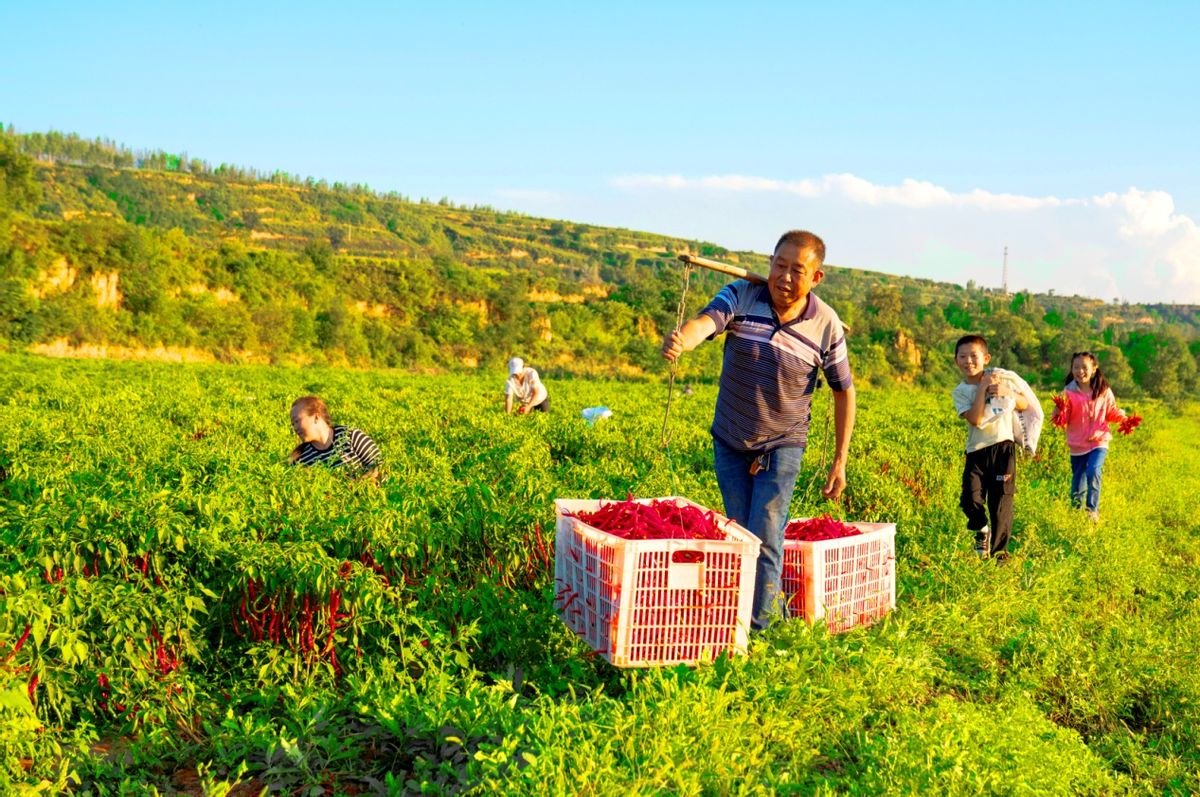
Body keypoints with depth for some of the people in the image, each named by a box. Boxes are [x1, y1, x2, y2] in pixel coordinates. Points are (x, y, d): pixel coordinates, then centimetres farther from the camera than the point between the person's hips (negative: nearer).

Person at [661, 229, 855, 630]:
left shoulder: (827, 326, -11)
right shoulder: (741, 296, -12)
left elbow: (844, 391, 0)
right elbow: (704, 323, -32)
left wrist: (840, 461, -1)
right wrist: (679, 340, -57)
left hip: (782, 446, -2)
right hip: (729, 443, 2)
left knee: (765, 540, -9)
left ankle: (762, 627, 4)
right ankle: (774, 608, 31)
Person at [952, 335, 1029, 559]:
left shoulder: (999, 377, 6)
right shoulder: (960, 392, 1)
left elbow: (1024, 406, 8)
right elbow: (975, 419, -15)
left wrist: (1008, 392, -10)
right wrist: (982, 387, -13)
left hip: (1002, 447, 0)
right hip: (976, 451, 0)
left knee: (1001, 500, -1)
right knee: (970, 500, -12)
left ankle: (1000, 550, 12)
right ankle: (982, 530, 19)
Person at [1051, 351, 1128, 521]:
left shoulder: (1104, 391, -1)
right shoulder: (1069, 393, -4)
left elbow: (1111, 413, 10)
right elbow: (1061, 419, -6)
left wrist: (1123, 418, -9)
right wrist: (1059, 410, -27)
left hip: (1099, 442, -1)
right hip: (1077, 445, 1)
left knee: (1093, 471, -26)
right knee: (1078, 483, 8)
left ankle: (1092, 509, -14)